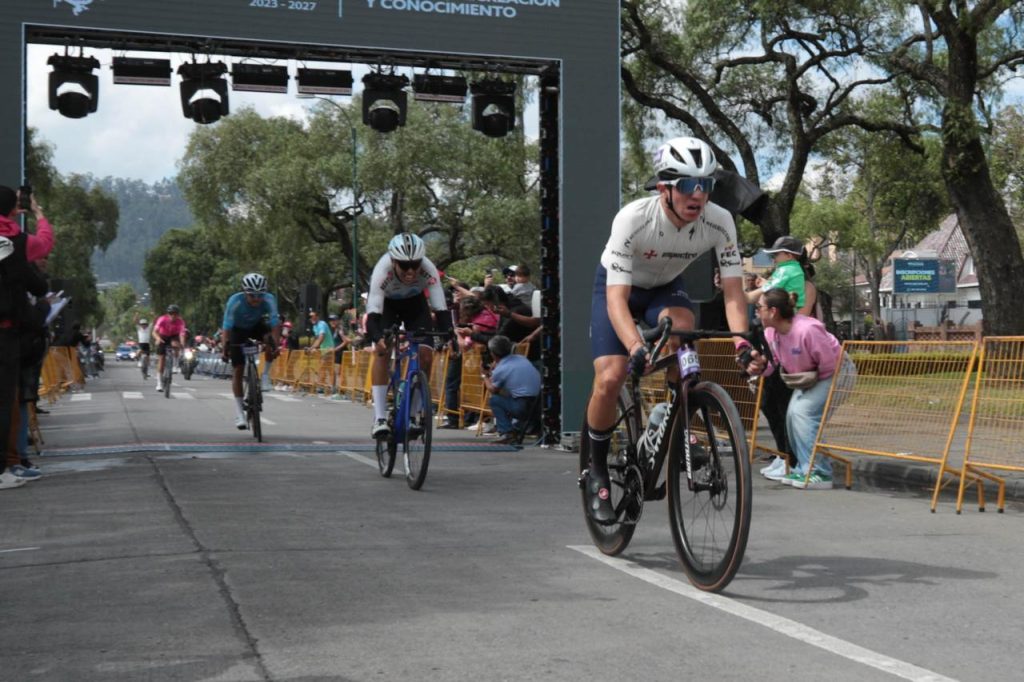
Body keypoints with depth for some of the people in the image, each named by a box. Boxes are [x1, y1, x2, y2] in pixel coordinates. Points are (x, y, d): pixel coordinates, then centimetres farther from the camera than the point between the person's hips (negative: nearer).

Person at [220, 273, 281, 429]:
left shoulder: (269, 300, -31)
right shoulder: (235, 301, -34)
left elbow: (275, 324, -36)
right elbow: (226, 327, -37)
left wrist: (276, 345, -49)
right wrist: (224, 348, -47)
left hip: (256, 326, 2)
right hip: (238, 329, -2)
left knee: (271, 336, -32)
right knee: (237, 370, -8)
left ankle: (265, 376, -11)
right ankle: (239, 412, -1)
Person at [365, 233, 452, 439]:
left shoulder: (428, 269, -35)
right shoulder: (383, 270, -39)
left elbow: (440, 308, -36)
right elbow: (373, 313, -43)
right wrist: (377, 338, -62)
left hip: (415, 302, 2)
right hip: (386, 303, -2)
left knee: (426, 355, -13)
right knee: (382, 351, -23)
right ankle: (379, 418, -21)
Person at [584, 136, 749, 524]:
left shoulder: (719, 222, -26)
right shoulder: (633, 219, -35)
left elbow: (732, 289, -26)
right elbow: (617, 297, -39)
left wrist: (742, 341, -44)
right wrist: (636, 348, -56)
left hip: (665, 287, 2)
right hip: (617, 287, -2)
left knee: (681, 325, -33)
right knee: (610, 379, -19)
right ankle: (596, 472, 5)